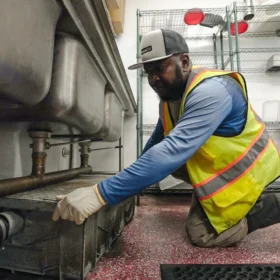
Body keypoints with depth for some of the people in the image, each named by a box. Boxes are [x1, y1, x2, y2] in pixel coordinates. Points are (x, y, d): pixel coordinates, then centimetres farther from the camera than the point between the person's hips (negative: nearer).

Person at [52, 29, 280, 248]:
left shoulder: (211, 92, -32)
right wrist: (133, 178, 9)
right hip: (218, 165, 9)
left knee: (202, 234, -10)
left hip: (244, 169, -8)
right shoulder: (170, 94, -3)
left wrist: (100, 193, -49)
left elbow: (172, 151, -45)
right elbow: (157, 141, 8)